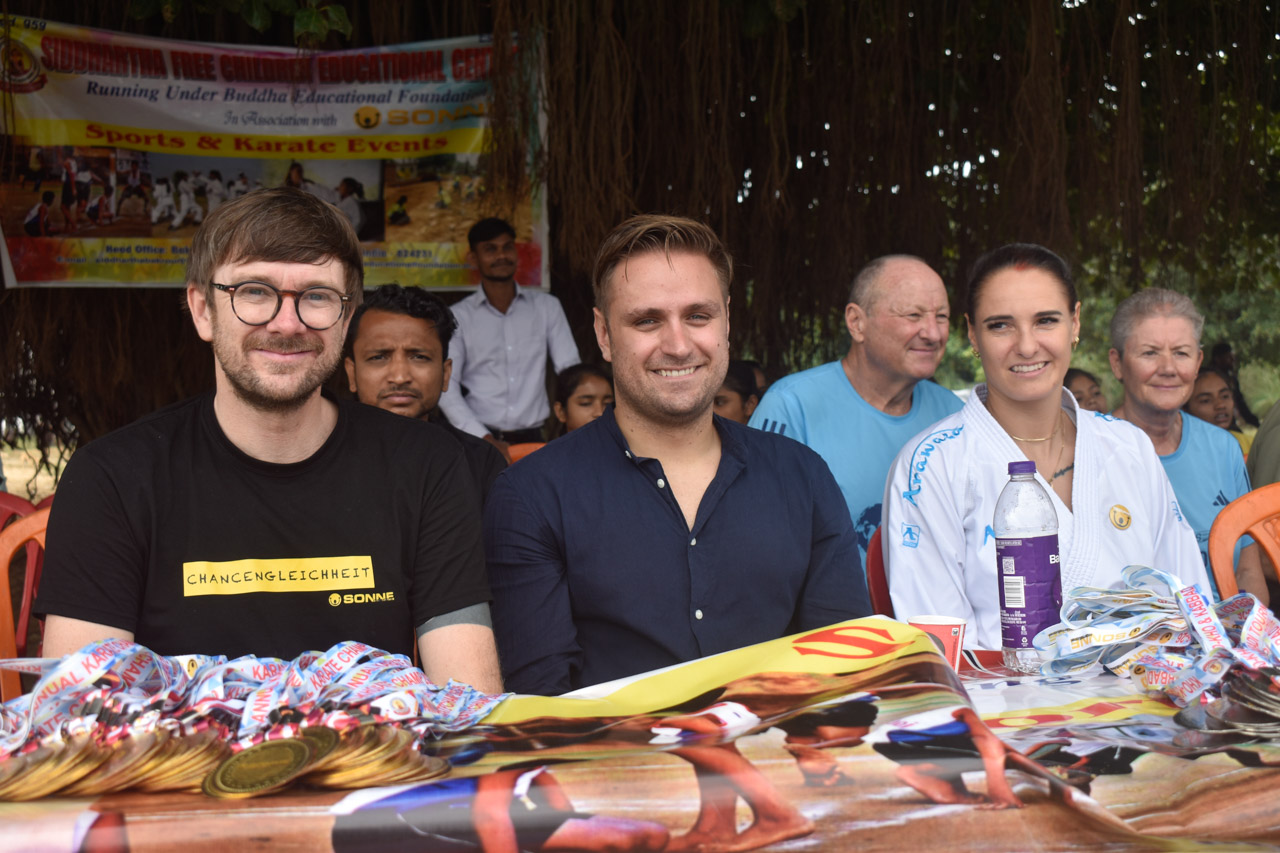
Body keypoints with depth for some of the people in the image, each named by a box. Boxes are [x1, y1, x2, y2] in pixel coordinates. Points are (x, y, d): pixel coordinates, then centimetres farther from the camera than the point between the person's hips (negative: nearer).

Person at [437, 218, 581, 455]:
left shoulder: (546, 306, 11)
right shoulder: (458, 316, 5)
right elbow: (446, 389, -1)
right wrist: (486, 440, -13)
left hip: (532, 438, 2)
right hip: (478, 442, -1)